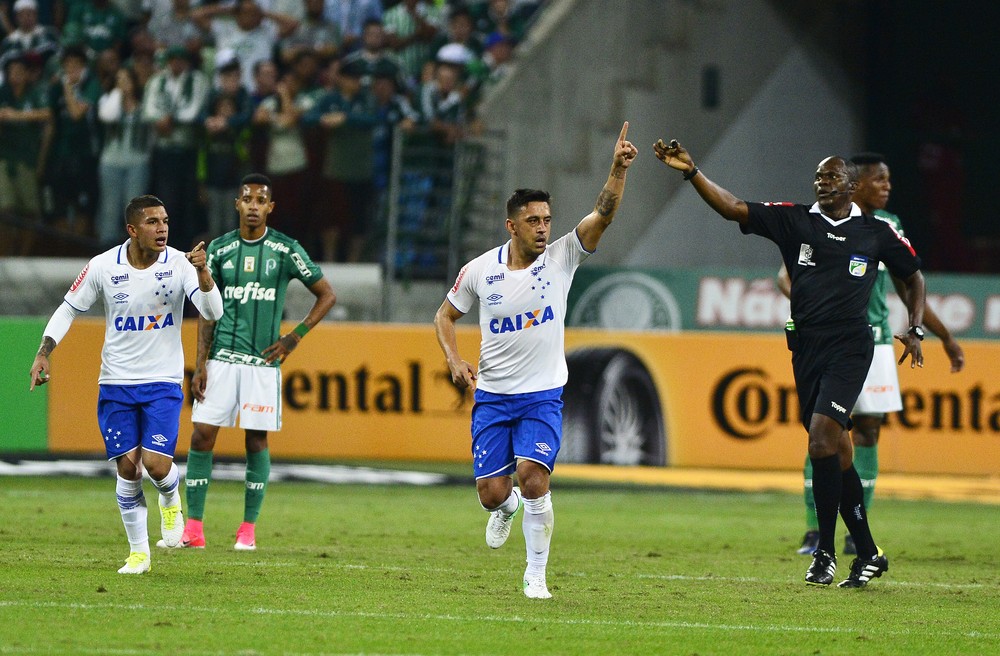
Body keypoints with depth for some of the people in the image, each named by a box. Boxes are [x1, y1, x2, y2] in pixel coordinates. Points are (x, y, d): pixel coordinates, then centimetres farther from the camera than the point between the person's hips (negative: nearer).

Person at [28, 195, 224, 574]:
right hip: (116, 383, 1)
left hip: (163, 383, -1)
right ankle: (138, 552, 13)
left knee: (156, 463, -14)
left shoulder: (180, 264, -9)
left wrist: (202, 272, -36)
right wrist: (43, 354, -3)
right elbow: (68, 309, 7)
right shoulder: (103, 267, -6)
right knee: (127, 467, -2)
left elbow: (213, 312, -20)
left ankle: (171, 501, 22)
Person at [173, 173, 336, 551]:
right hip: (222, 359, 2)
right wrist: (200, 363, 3)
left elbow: (327, 295, 6)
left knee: (256, 441, 0)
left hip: (264, 361, -2)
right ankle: (193, 528, -2)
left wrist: (295, 337, -3)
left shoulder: (285, 250, -1)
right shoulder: (220, 249, 5)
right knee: (202, 435, -6)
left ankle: (248, 529, 10)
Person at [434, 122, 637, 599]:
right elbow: (445, 315, 12)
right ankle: (506, 508, 38)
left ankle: (536, 574, -5)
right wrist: (454, 360, -4)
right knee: (491, 492, -2)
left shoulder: (562, 258, -6)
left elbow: (603, 214, -18)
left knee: (533, 475, -20)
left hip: (543, 397, -1)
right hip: (492, 395, 1)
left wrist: (619, 170, -33)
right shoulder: (480, 270, -3)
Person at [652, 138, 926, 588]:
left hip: (850, 347, -4)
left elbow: (913, 277, 19)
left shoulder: (877, 234, 4)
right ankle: (868, 554, 19)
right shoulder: (794, 221, 6)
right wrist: (691, 173, -16)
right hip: (806, 346, 4)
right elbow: (732, 208, -3)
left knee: (822, 439, -19)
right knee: (835, 453, 7)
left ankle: (825, 554, -13)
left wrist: (916, 331, 8)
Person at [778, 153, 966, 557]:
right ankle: (814, 533, -3)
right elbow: (787, 274, -6)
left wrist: (945, 337, 18)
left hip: (874, 342, 4)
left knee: (868, 431, 1)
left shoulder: (889, 227, 11)